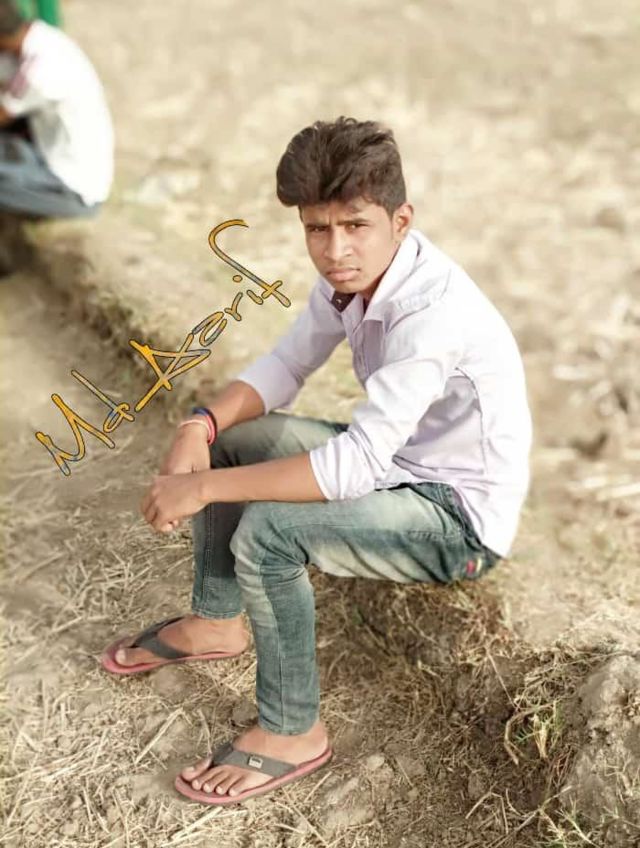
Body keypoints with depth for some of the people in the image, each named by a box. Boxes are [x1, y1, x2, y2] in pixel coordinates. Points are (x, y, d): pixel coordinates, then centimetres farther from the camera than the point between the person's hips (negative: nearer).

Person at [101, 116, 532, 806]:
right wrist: (201, 426, -17)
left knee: (267, 530, -28)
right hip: (398, 461, 9)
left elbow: (357, 464, -37)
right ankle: (216, 621, 22)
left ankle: (292, 734, -7)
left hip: (463, 517, -9)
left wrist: (203, 487, -32)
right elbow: (285, 366, 3)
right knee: (224, 437, 6)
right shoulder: (353, 274, -7)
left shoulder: (433, 311, -33)